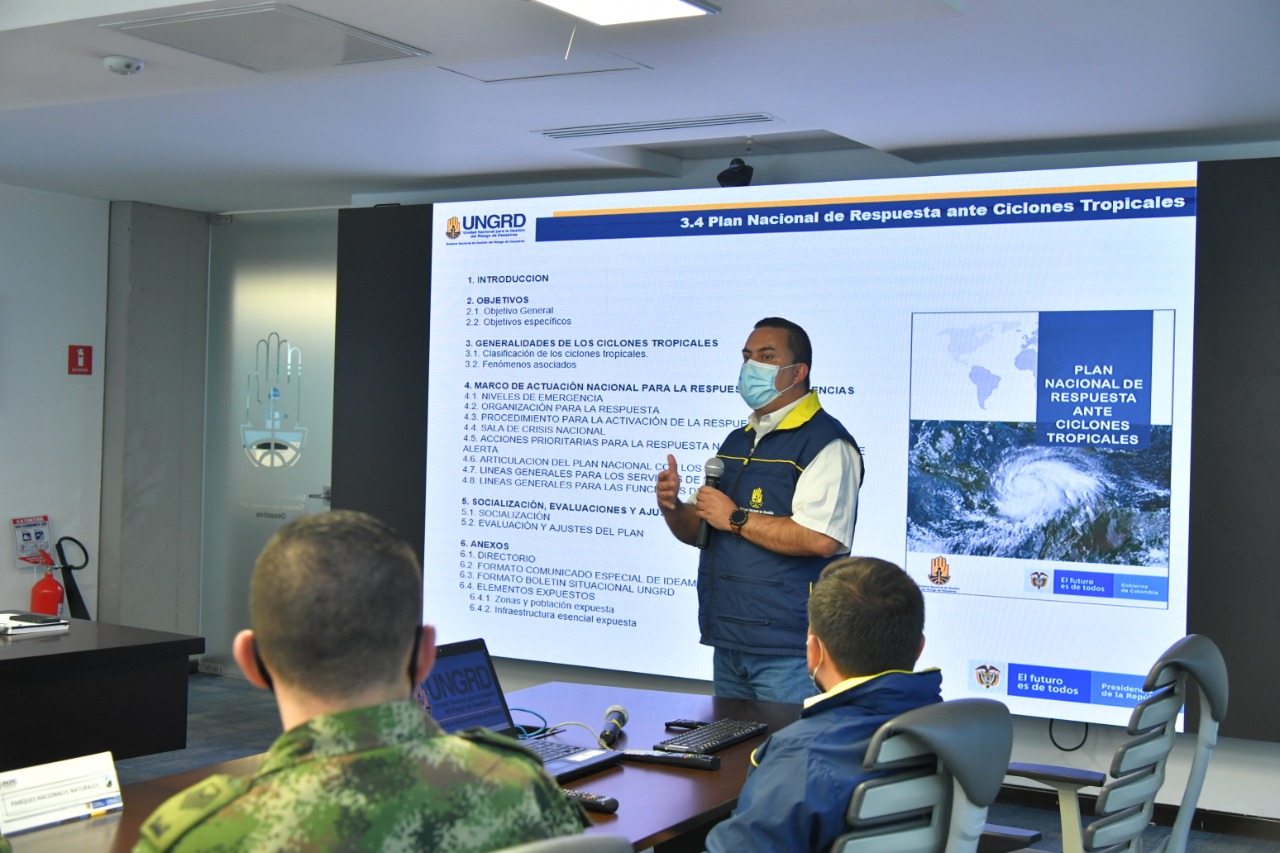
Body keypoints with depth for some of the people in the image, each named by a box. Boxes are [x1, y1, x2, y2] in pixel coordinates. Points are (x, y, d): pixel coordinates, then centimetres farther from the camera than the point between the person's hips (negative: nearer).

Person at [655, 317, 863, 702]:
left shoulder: (825, 443, -11)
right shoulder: (736, 442, 17)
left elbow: (821, 539, -25)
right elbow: (698, 532, 22)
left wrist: (735, 519, -17)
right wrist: (673, 508, -1)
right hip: (727, 643, 9)